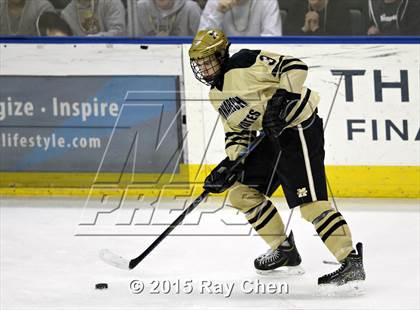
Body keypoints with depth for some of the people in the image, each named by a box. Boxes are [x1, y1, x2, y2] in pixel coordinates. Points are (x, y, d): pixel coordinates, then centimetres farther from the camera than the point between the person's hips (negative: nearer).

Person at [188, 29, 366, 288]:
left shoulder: (244, 64, -15)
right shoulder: (217, 95, 14)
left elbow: (294, 66, -23)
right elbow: (236, 132, 16)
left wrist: (282, 98, -32)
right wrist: (230, 163, 0)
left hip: (299, 127, -11)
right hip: (273, 137, 11)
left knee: (309, 200, -19)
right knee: (241, 189, 14)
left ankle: (351, 261, -22)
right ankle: (285, 250, 24)